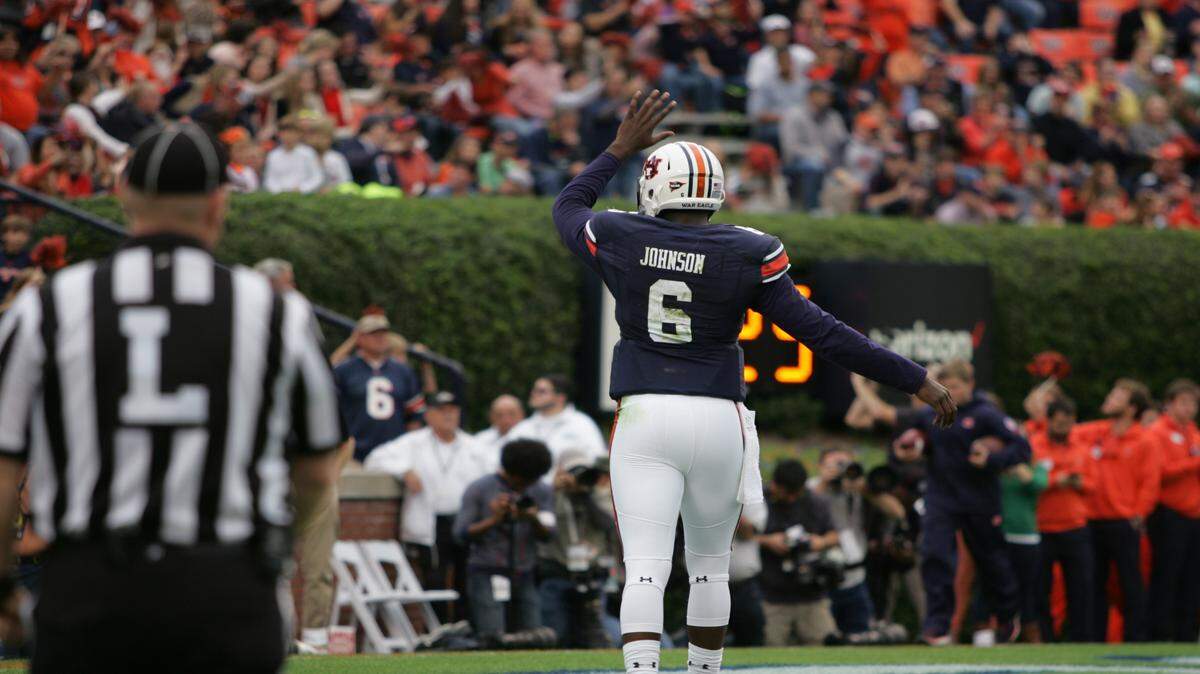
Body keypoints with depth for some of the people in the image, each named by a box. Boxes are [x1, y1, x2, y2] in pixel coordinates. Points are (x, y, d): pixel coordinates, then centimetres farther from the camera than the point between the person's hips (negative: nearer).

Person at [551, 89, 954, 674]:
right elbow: (818, 331, -6)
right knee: (709, 566, 18)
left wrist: (621, 148, 30)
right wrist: (914, 380, -1)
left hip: (644, 415, -1)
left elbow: (568, 209, 22)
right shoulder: (746, 254, -4)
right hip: (718, 421, 1)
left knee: (645, 570, -7)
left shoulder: (619, 241, -2)